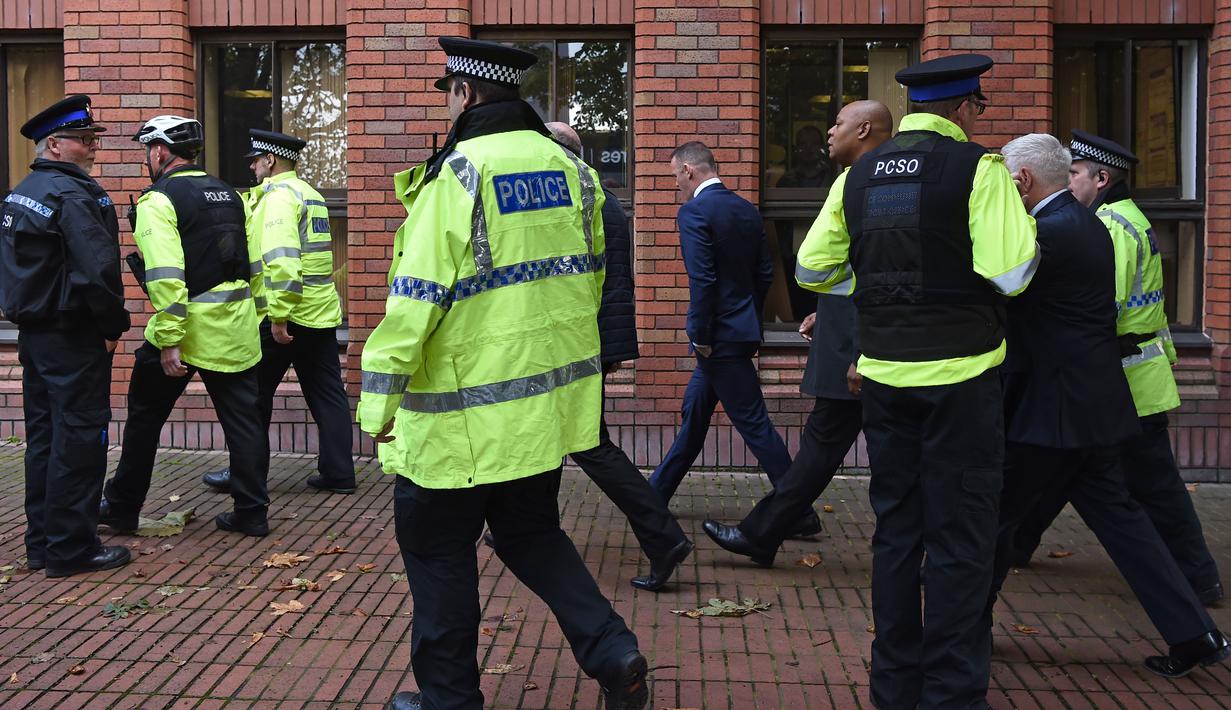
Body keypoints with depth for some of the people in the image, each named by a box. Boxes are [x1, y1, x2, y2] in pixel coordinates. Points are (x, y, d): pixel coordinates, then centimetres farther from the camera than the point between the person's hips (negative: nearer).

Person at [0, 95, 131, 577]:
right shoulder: (73, 194, -16)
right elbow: (98, 269, -25)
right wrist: (113, 325, -13)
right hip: (73, 338, -10)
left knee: (43, 437, 15)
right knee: (78, 438, -3)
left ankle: (41, 543, 23)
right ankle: (70, 548, 3)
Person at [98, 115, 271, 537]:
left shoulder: (159, 200, -10)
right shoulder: (228, 195, 13)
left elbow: (165, 277, -21)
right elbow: (254, 265, 15)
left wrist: (169, 340, -20)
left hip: (188, 327, -6)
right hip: (236, 329, 6)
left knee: (145, 415, 12)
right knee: (242, 419, 9)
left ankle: (122, 508, 24)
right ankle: (252, 513, 12)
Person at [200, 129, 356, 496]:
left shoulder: (278, 194, -12)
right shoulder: (311, 194, 17)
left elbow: (282, 258, -22)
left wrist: (279, 316, -23)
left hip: (285, 316, -8)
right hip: (321, 312, 9)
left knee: (253, 393, 5)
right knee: (327, 393, 9)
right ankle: (338, 472, 11)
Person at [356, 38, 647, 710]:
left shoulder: (459, 174, -15)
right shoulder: (569, 167, 6)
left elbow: (418, 298, -17)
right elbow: (588, 278, 13)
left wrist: (379, 398, -9)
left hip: (469, 411, -7)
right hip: (552, 396, 7)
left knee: (438, 547, 11)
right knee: (531, 531, 22)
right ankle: (613, 654, 12)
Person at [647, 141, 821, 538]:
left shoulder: (694, 211, -15)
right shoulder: (747, 210, 10)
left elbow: (702, 280, -22)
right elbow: (765, 273, 13)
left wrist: (700, 337, -15)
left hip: (720, 335, -9)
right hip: (742, 329, 9)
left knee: (754, 424, -4)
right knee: (694, 416, 18)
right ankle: (656, 493, 31)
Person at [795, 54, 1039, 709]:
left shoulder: (858, 175, 6)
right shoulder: (978, 168, -9)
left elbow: (813, 269, 6)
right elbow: (1009, 275, -16)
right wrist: (1024, 229, 4)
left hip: (884, 373, 5)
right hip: (960, 374, -5)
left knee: (895, 530, 14)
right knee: (959, 537, 4)